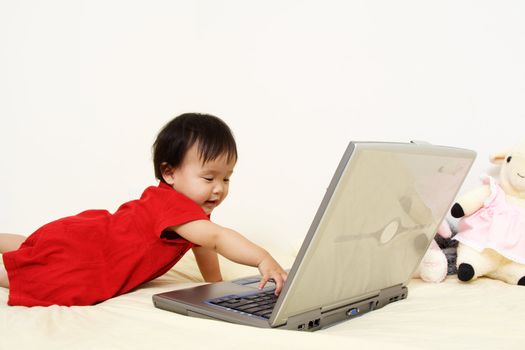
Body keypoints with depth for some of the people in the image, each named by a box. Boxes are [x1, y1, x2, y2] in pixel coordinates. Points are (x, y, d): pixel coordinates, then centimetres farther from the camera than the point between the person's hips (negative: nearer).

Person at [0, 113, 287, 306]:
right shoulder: (172, 205, -36)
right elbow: (216, 237, -50)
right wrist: (263, 259, -58)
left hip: (92, 228, 10)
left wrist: (215, 282, 2)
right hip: (72, 241, -10)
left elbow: (203, 244, 10)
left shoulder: (194, 209, -3)